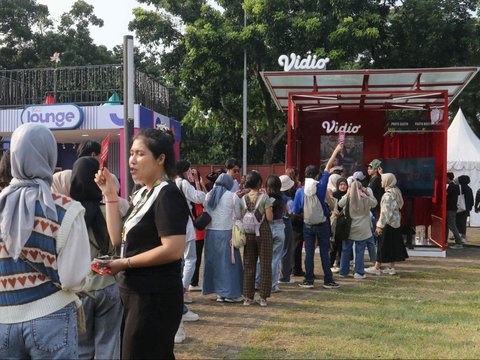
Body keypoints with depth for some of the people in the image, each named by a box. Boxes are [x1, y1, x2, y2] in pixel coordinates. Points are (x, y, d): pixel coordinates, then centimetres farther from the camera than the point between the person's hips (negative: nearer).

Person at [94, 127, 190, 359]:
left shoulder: (168, 195, -16)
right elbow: (118, 239, 7)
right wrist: (110, 195, 3)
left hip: (155, 298, -9)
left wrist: (125, 263, -18)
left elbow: (174, 249, -26)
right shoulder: (143, 194, 11)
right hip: (136, 294, 9)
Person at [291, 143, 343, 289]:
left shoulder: (300, 191, -8)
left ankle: (308, 280, 10)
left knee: (309, 253, 7)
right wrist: (336, 151, 3)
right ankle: (328, 280, 10)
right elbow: (328, 167, -4)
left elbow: (296, 211, -4)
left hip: (308, 225, 1)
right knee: (324, 253, 5)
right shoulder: (320, 187, -11)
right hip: (322, 225, -1)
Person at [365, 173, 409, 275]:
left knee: (383, 245, -2)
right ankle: (392, 268, 17)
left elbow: (385, 212, -21)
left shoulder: (387, 195, -19)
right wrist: (382, 174, 36)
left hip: (388, 224, -9)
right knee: (393, 245, 11)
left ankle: (377, 267, 5)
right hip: (395, 224, 9)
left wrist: (380, 225, -19)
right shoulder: (396, 192, 8)